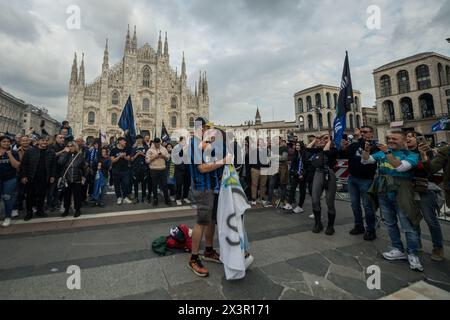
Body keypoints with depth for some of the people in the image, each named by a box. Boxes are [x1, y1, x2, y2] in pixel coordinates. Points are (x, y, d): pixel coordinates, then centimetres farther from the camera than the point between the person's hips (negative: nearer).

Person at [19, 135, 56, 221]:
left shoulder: (51, 152, 3)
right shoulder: (30, 151, -1)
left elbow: (53, 165, 5)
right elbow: (23, 164, -1)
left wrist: (52, 176, 0)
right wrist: (23, 176, -6)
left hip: (44, 179, 1)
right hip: (31, 178, -1)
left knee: (42, 195, 10)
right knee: (30, 196, 7)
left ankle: (40, 210, 24)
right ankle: (29, 212, 20)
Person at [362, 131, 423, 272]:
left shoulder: (412, 155, -3)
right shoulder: (382, 152, 11)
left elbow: (400, 167, -21)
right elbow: (365, 161, 7)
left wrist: (388, 152, -25)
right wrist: (366, 150, -10)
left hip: (401, 194, -5)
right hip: (383, 193, 5)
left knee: (409, 226, 1)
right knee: (390, 223, 14)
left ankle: (412, 254, 18)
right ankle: (399, 250, 28)